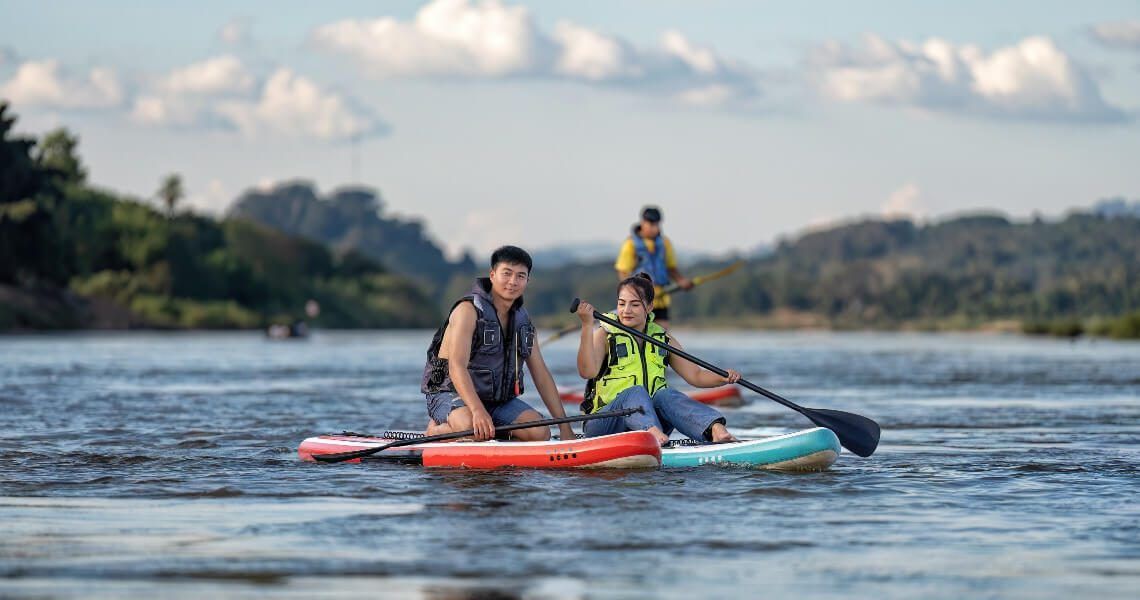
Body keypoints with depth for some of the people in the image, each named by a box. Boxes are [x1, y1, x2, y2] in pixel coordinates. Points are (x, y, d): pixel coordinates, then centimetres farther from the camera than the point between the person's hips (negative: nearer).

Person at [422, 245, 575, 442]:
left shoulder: (522, 320, 9)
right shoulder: (468, 310, -14)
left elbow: (541, 374, 11)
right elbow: (457, 367, -26)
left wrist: (564, 426, 4)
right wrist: (477, 411, -41)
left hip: (498, 400, 6)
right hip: (452, 394, -6)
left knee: (540, 432, -21)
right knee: (473, 430, -38)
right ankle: (436, 430, -7)